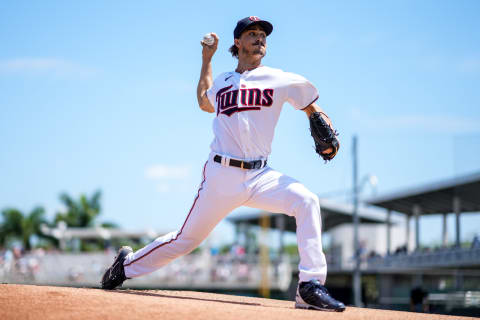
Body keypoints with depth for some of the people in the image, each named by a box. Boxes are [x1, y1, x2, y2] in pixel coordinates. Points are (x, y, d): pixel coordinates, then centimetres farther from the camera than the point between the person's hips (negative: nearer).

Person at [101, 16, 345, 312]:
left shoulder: (279, 80, 6)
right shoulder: (222, 82, 15)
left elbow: (313, 109, 13)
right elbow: (204, 102, 37)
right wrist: (207, 59, 32)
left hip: (260, 176, 0)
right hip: (222, 176, 1)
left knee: (307, 201, -26)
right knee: (186, 239, 5)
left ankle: (311, 287, -25)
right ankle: (127, 264, 30)